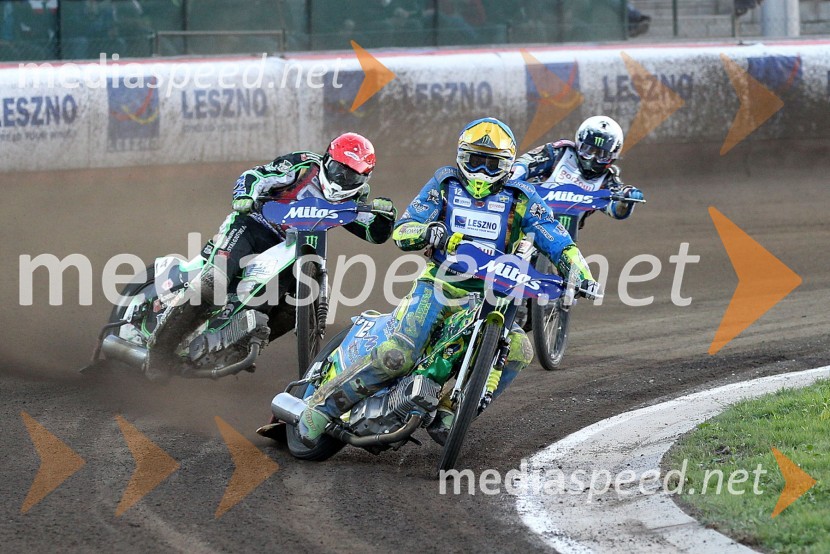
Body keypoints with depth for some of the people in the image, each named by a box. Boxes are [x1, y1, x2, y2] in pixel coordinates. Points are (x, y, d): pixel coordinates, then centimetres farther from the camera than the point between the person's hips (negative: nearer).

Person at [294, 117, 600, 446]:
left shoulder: (520, 199, 4)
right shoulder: (445, 183, 3)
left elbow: (557, 241, -1)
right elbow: (401, 231, 1)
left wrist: (581, 274, -19)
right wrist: (426, 231, -23)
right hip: (439, 285, -2)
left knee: (519, 350, -24)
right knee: (397, 356, -23)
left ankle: (446, 409, -11)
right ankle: (323, 404, -8)